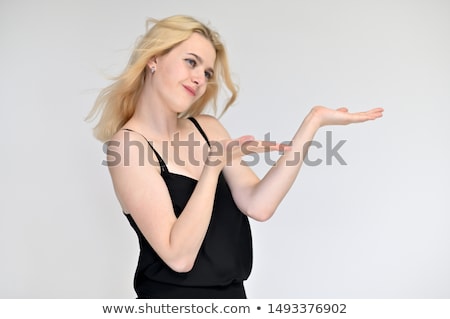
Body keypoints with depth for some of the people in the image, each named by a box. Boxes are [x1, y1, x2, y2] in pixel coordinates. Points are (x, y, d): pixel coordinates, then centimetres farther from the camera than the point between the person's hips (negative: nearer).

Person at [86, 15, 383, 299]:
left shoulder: (207, 127, 2)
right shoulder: (128, 144, -16)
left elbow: (258, 205, -12)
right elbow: (179, 256, -22)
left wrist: (313, 121, -14)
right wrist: (214, 166, -29)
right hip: (174, 306, -6)